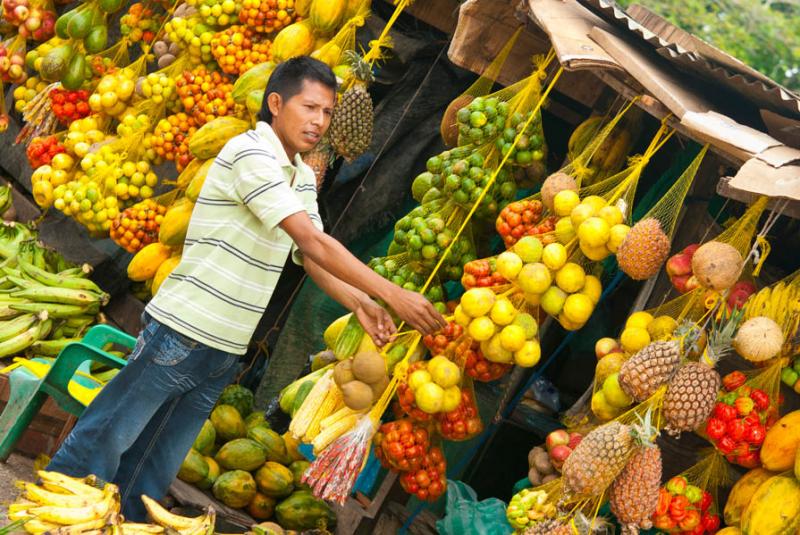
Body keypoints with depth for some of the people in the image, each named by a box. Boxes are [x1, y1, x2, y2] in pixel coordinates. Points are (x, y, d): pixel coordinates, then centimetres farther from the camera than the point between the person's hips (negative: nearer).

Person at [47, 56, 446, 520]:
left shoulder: (304, 176, 12)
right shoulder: (250, 154, -17)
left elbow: (310, 256, 12)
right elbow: (313, 242, -24)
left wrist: (359, 303, -6)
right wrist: (392, 294, -26)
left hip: (226, 354, 8)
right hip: (180, 335, -8)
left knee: (158, 468, 14)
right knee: (104, 444, 0)